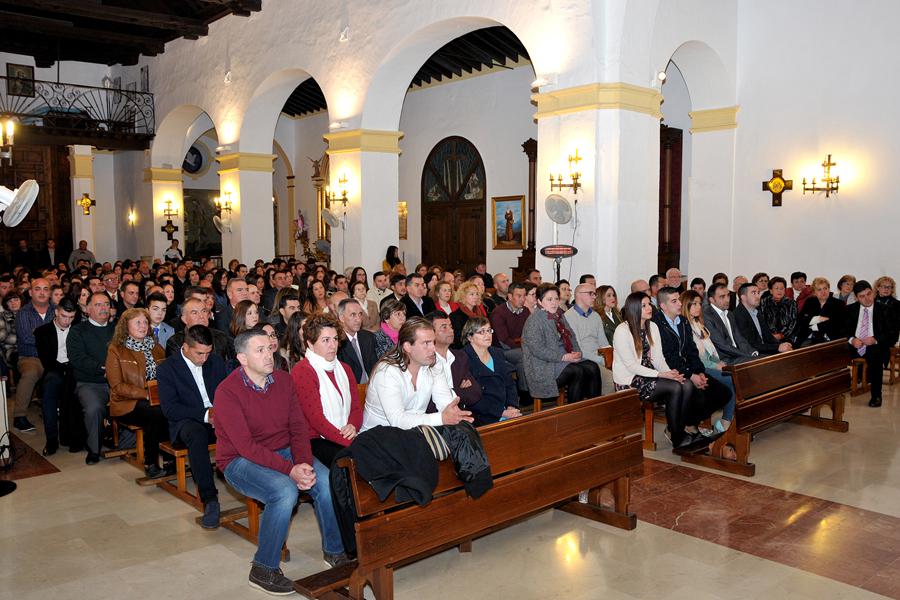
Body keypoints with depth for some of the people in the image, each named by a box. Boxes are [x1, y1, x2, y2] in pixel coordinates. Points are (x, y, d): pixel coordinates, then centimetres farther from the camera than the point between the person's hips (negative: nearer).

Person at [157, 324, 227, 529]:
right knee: (197, 434, -40)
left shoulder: (216, 361, 13)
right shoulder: (167, 368, 0)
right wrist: (204, 414, -19)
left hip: (218, 418, 3)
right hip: (186, 422, -3)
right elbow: (169, 408, -8)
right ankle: (210, 500, -41)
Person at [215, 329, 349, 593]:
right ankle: (263, 570, -13)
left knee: (327, 481, -18)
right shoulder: (227, 391, -17)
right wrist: (290, 470, -29)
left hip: (283, 452, 5)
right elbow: (245, 446, -22)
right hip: (240, 460, -5)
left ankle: (334, 550, 4)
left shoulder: (283, 380, 0)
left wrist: (304, 463, -18)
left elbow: (298, 427, 0)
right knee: (285, 491, -32)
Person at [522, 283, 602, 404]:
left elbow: (572, 337, 22)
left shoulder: (558, 316, 17)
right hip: (544, 367, -8)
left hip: (567, 359, 8)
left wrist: (576, 352, 0)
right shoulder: (534, 321, -11)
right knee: (577, 372, -28)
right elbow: (538, 350, -19)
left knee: (593, 368, -16)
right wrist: (563, 357, -20)